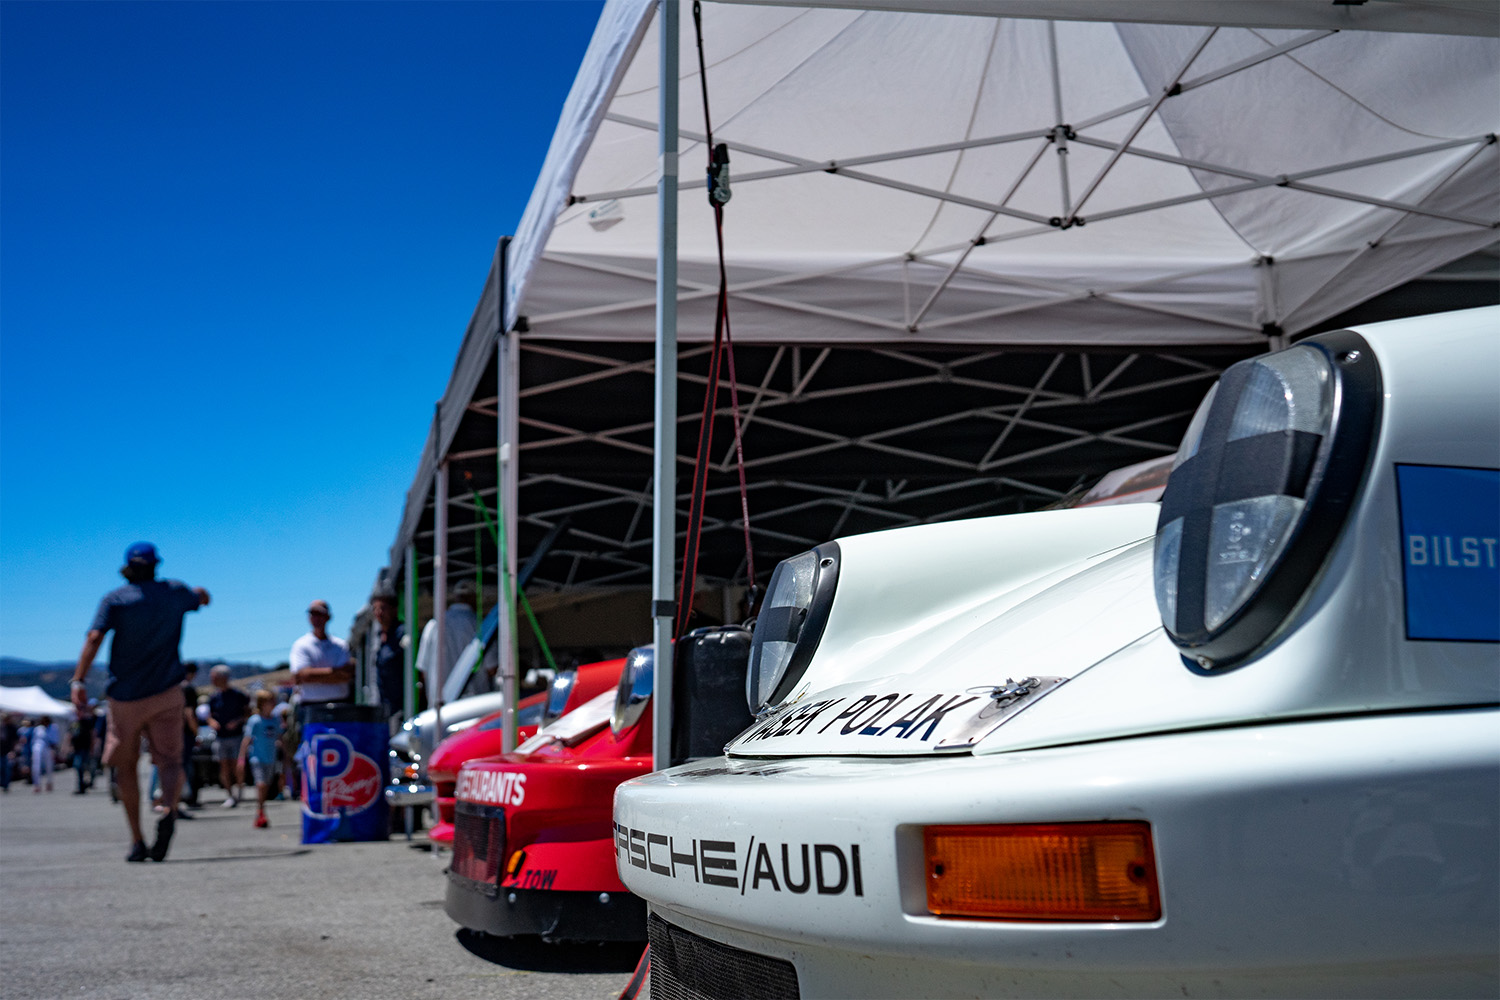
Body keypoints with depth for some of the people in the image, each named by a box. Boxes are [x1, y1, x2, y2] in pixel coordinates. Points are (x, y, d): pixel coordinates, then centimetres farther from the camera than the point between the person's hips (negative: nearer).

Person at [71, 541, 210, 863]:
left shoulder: (115, 599, -2)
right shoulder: (175, 592, 6)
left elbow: (94, 637, -15)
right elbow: (202, 598, 28)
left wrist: (78, 681, -18)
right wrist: (199, 592, 50)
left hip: (125, 696, -1)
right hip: (166, 693, 1)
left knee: (126, 766, 11)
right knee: (170, 761, 1)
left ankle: (137, 841, 5)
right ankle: (169, 810, -31)